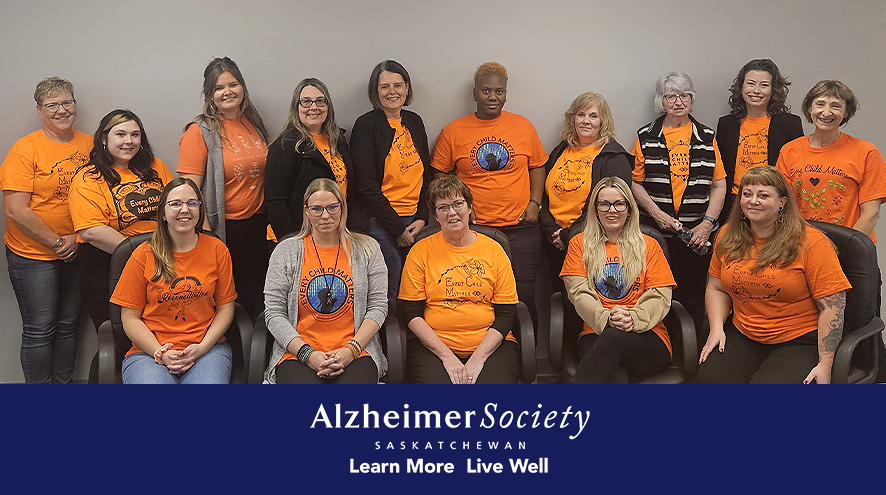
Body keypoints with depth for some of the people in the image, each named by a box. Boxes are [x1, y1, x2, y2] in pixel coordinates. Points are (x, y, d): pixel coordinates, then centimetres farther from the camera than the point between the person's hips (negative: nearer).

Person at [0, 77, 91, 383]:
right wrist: (56, 242, -12)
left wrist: (77, 237, -4)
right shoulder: (26, 149, -11)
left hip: (75, 252, 4)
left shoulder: (88, 145, 4)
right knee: (39, 330, 1)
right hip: (33, 255, -4)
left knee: (68, 325, 13)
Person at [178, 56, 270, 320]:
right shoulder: (200, 132, -9)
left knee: (253, 300, 11)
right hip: (223, 230, -5)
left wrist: (271, 221, 14)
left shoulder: (253, 123, 10)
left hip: (257, 226, 5)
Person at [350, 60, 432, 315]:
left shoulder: (414, 122, 12)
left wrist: (422, 217, 3)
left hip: (414, 222, 6)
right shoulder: (366, 126, -5)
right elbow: (366, 185, -10)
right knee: (389, 299, -4)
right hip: (381, 224, -5)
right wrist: (397, 228, -11)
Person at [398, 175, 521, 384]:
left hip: (489, 344, 1)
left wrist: (478, 358, -9)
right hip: (432, 345, -1)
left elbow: (506, 313, 5)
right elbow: (410, 313, 1)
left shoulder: (494, 250, 9)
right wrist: (447, 356, -10)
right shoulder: (420, 251, 6)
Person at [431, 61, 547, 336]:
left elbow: (537, 166, 16)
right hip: (472, 230, -1)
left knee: (523, 298, 1)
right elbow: (440, 177, 8)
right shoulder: (452, 132, 3)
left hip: (520, 229, 1)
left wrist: (534, 202, 3)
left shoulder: (523, 126, 8)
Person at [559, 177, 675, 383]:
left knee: (614, 337, -37)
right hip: (597, 333, 0)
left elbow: (660, 296, 6)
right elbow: (579, 292, 4)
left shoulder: (649, 245, 18)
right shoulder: (580, 244, 18)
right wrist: (605, 318, -17)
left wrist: (634, 319, -16)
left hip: (646, 337, 0)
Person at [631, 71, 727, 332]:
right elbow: (636, 183, 2)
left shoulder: (707, 137, 10)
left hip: (698, 234, 1)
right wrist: (658, 215, -11)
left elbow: (719, 185, 7)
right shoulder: (646, 137, 6)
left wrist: (707, 224, -5)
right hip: (656, 232, -1)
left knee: (692, 297, 4)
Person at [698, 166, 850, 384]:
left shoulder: (810, 243, -7)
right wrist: (717, 328, -1)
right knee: (710, 378, -22)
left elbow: (832, 306, -9)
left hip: (798, 341, -4)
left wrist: (824, 366, -14)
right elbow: (716, 288, 17)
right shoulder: (728, 237, 8)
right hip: (741, 336, 4)